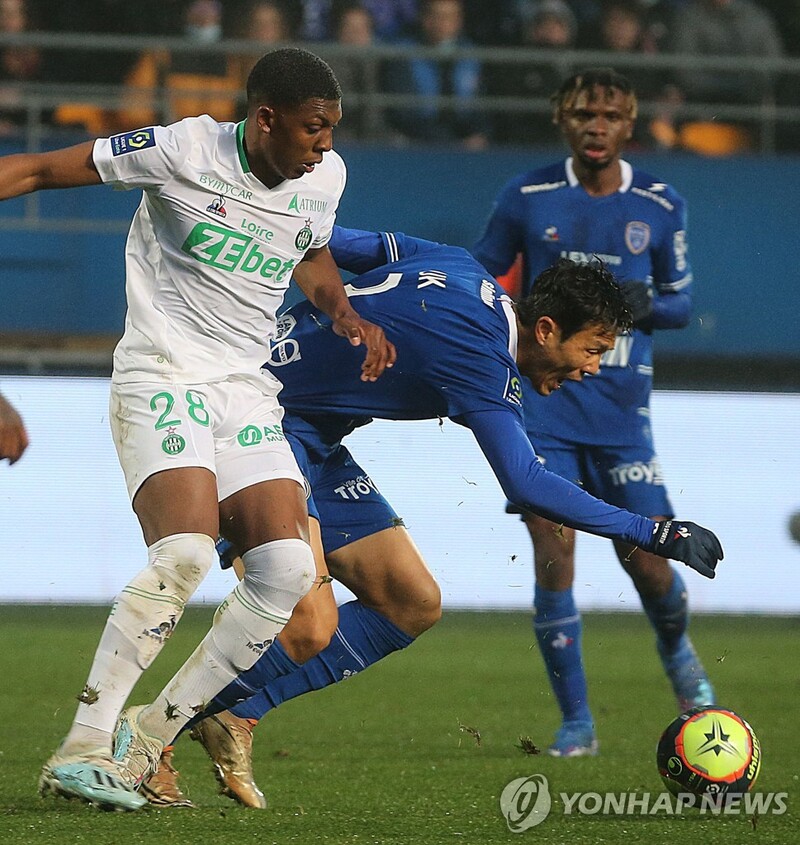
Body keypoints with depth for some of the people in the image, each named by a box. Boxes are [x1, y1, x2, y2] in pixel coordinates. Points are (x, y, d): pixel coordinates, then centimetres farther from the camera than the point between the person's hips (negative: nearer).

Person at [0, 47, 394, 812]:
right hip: (162, 379, -6)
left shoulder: (325, 178, 7)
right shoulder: (185, 150, -11)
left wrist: (347, 317, 12)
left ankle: (149, 737, 1)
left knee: (288, 567, -12)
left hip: (246, 391, 6)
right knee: (185, 553, -27)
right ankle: (81, 749, -21)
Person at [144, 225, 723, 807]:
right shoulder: (481, 364, -23)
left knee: (414, 606, 5)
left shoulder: (461, 268, 4)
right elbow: (526, 486, -32)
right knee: (310, 629, -23)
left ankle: (234, 718, 7)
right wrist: (654, 535, -30)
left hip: (313, 444, 11)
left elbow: (338, 245, 13)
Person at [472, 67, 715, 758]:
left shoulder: (661, 207, 1)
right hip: (542, 398, 0)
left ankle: (678, 651, 35)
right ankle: (576, 721, 0)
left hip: (622, 409, 0)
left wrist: (645, 304, -12)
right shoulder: (527, 197, 0)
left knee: (646, 559, -1)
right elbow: (480, 278, 13)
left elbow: (682, 302, 9)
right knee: (553, 555, -9)